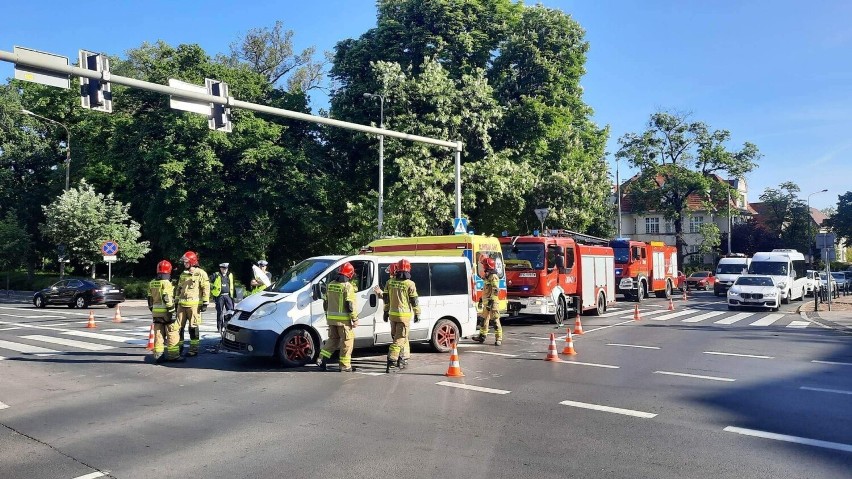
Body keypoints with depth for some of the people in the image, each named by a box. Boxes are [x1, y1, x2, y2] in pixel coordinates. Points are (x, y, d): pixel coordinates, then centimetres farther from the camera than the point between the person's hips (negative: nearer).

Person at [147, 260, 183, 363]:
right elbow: (168, 299, -18)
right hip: (166, 312, -7)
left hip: (156, 312, 7)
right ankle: (173, 355, -1)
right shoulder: (166, 283, -12)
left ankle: (158, 355, 14)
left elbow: (150, 299, 16)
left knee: (158, 334, 12)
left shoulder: (152, 283, 12)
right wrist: (172, 312, -17)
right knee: (172, 334, -1)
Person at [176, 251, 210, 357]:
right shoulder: (183, 274, 18)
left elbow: (206, 289, -7)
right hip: (182, 304, 7)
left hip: (194, 304, -7)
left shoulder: (200, 273, -4)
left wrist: (205, 303, -12)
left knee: (193, 327, -3)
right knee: (179, 326, 6)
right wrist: (177, 300, 21)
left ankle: (194, 349, 4)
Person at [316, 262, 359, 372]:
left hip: (331, 318, 7)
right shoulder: (347, 286, -12)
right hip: (344, 319, -7)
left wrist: (327, 316, 26)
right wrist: (355, 319, -11)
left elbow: (326, 303, 17)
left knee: (333, 339, 19)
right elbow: (350, 305, -16)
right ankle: (345, 366, 5)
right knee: (347, 341, 3)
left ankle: (322, 359, 10)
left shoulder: (330, 285, 10)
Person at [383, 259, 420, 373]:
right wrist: (417, 314, 4)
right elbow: (414, 301, -6)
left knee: (402, 338, 18)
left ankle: (403, 360, 25)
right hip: (404, 315, -5)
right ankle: (391, 361, -11)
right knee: (399, 339, -3)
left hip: (392, 314, 6)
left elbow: (386, 298, 10)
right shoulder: (410, 284, -11)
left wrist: (386, 311, 20)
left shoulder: (390, 282, 4)